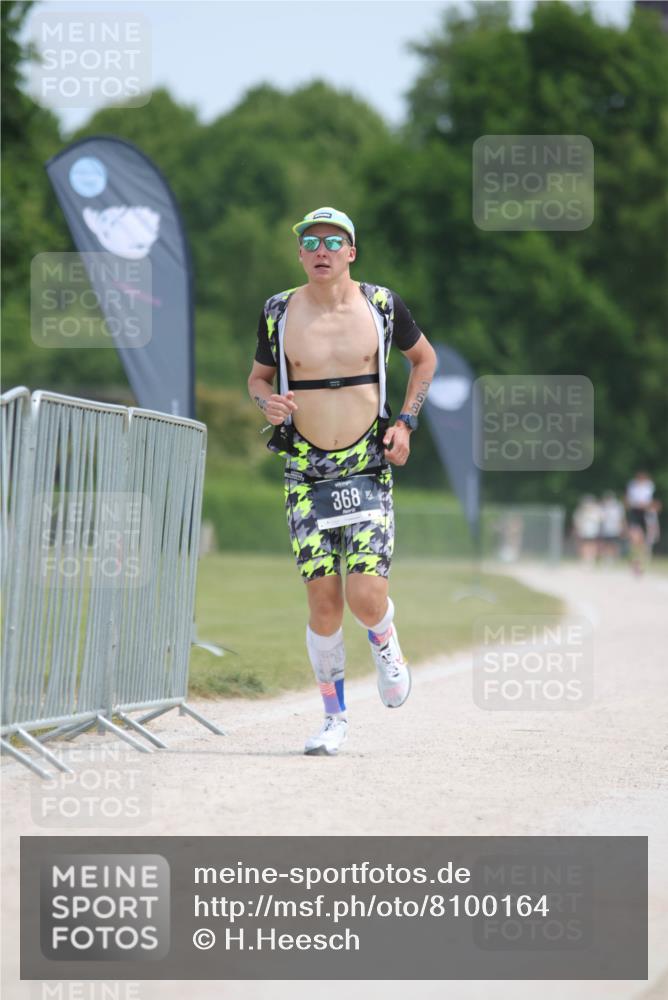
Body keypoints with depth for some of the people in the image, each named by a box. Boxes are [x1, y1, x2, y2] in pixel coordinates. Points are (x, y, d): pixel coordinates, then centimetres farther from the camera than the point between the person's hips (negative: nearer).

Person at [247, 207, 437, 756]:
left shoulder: (382, 304, -1)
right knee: (323, 601, -4)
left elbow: (424, 357, 16)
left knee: (366, 597, -15)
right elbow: (259, 376, 16)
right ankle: (335, 715, 12)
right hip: (306, 473, 1)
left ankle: (385, 644, 22)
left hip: (367, 468, -1)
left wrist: (405, 423, 4)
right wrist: (267, 401, -8)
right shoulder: (279, 311, 1)